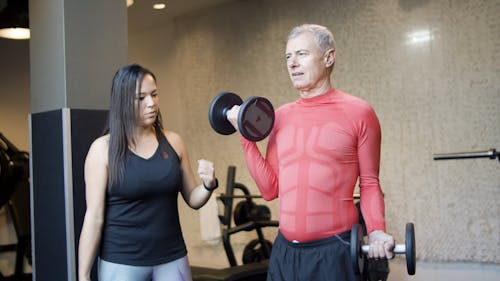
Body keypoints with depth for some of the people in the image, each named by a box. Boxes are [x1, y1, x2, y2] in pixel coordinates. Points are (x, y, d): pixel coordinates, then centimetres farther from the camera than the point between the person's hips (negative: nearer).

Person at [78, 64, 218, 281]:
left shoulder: (173, 142, 3)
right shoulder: (103, 148, -6)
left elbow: (193, 200, 10)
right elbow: (94, 217, -6)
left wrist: (208, 185, -11)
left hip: (172, 259, 3)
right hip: (121, 263, -3)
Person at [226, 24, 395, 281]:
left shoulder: (358, 113, -3)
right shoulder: (281, 117, 8)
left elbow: (369, 183, 1)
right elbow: (270, 189, 6)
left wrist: (376, 232, -15)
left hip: (335, 251, -4)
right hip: (285, 251, 5)